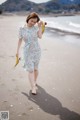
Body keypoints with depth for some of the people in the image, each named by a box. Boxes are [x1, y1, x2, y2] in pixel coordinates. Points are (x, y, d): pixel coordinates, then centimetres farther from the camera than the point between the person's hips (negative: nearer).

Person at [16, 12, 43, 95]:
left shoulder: (36, 28, -5)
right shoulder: (22, 29, -3)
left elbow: (40, 36, -22)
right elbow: (20, 40, 4)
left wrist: (40, 26, -20)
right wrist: (17, 50, 4)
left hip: (36, 51, 1)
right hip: (27, 52, 0)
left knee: (35, 68, 13)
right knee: (30, 70, -7)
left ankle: (34, 82, 38)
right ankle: (33, 88, -8)